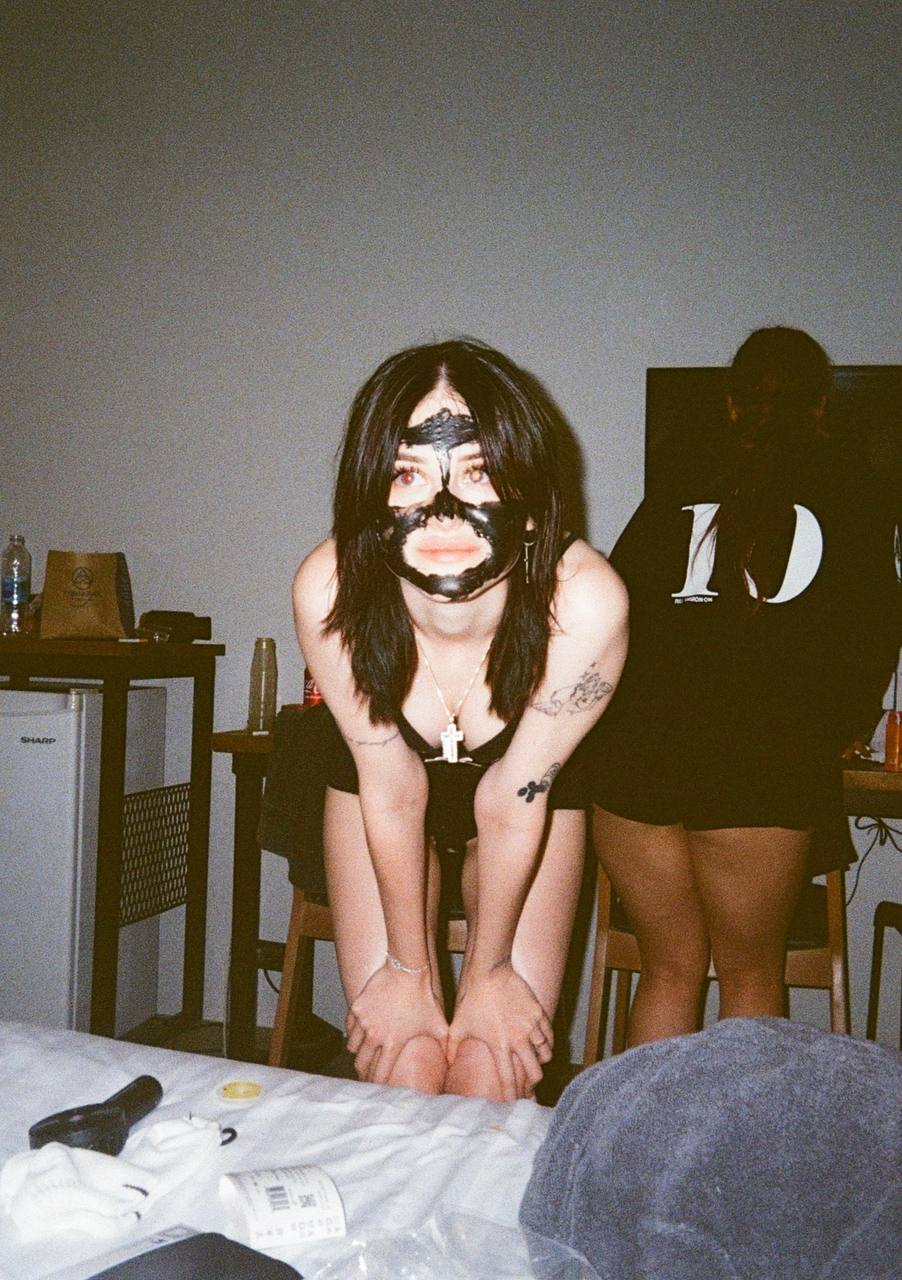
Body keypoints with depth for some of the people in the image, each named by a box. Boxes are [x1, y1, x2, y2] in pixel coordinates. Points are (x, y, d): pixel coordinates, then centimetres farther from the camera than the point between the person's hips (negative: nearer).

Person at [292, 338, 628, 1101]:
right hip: (375, 788, 1)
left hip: (535, 798, 0)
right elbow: (390, 785, -20)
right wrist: (409, 967, -7)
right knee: (398, 1074, -1)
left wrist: (488, 968, -7)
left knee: (495, 1084, -2)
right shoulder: (329, 590, -34)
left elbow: (515, 798, -22)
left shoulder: (586, 602, -36)